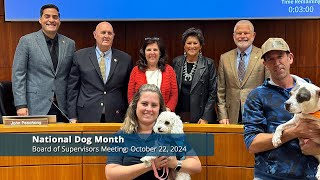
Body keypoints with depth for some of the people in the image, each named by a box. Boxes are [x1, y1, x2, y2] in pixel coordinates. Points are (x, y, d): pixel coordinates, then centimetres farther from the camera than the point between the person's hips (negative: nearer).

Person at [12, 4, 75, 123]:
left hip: (62, 108, 3)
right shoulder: (26, 41, 0)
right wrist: (21, 105, -9)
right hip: (36, 107, -2)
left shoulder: (69, 44, 9)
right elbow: (18, 75, -2)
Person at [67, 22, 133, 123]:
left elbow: (129, 91, 9)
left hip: (115, 118, 1)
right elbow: (73, 88, 4)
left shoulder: (125, 59, 5)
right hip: (87, 117, -1)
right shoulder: (80, 56, 4)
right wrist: (73, 116, -1)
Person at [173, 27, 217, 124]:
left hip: (200, 117, -2)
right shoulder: (176, 62, 6)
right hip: (179, 115, 2)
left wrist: (206, 118, -9)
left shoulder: (209, 64, -2)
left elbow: (213, 93, -3)